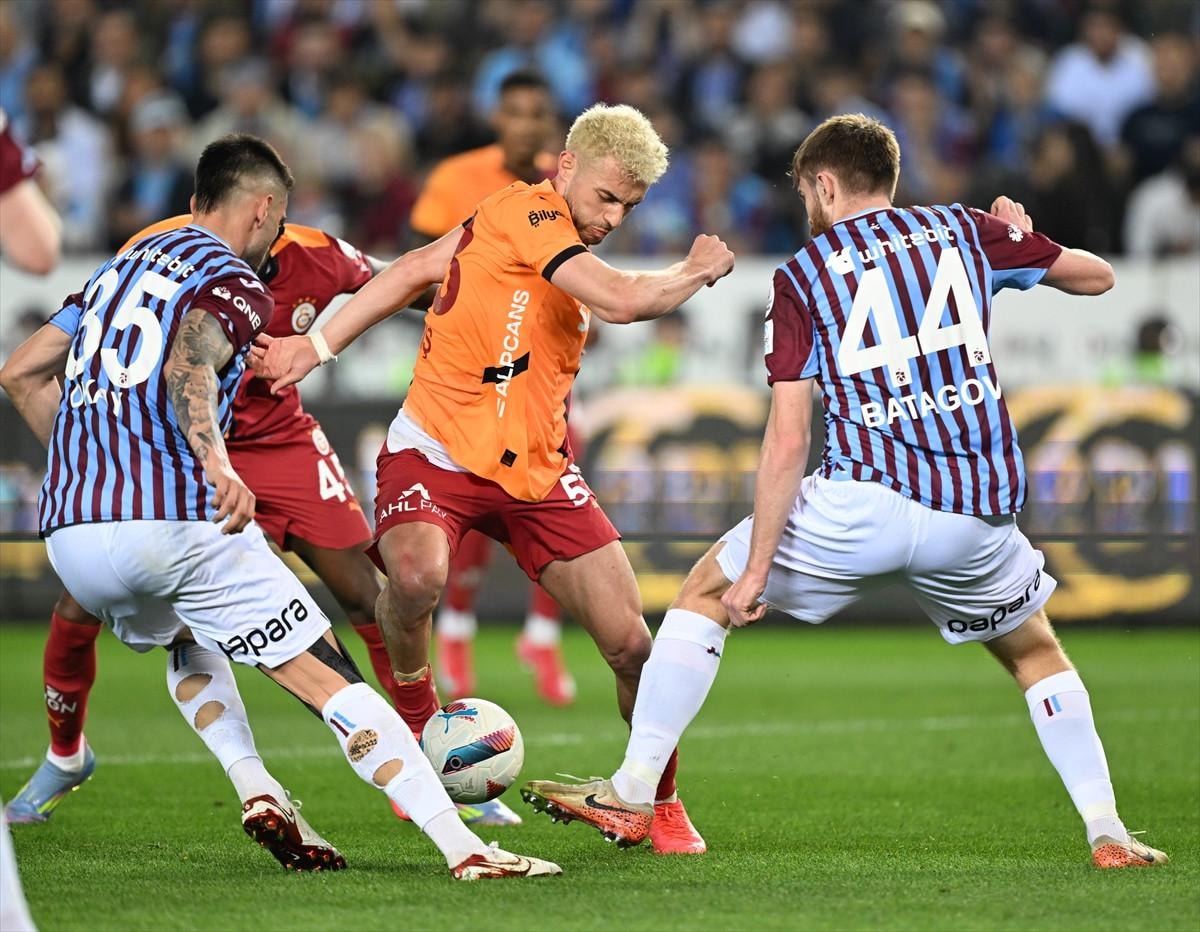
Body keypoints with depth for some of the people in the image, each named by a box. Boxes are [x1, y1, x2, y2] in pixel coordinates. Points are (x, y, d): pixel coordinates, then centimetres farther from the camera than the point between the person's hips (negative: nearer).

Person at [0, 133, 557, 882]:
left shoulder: (120, 269, 23)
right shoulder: (235, 284, 0)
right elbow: (187, 364, -22)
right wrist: (217, 463, -37)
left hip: (70, 535, 7)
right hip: (176, 524, -7)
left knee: (189, 643, 36)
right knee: (333, 683, -3)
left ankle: (257, 791, 15)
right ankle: (463, 848, -11)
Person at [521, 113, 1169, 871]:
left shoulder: (802, 276, 5)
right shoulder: (964, 231, 12)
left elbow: (787, 443, -2)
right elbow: (1097, 276, 23)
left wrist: (757, 569, 0)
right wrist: (1018, 240, 41)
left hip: (863, 505, -3)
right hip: (979, 513, 3)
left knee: (706, 593, 16)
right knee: (1038, 656, 27)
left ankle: (633, 794, 13)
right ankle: (1107, 831, 16)